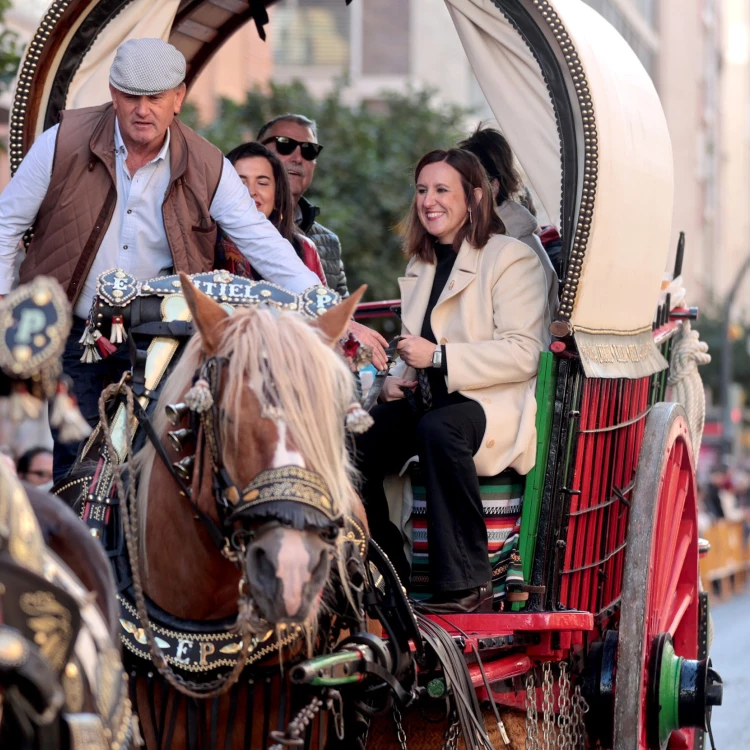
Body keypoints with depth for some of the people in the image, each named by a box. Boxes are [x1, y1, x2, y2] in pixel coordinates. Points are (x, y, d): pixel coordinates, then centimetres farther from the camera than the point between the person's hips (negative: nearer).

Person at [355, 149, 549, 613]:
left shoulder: (512, 259, -4)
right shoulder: (420, 265, 22)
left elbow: (523, 354, -14)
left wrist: (438, 356, -20)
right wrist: (399, 379, 8)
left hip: (497, 404, -7)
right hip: (428, 399, 7)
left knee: (437, 428, -40)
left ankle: (467, 587, -36)